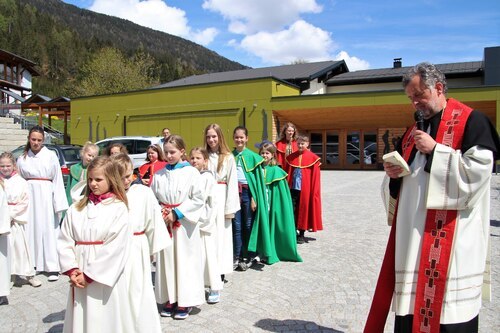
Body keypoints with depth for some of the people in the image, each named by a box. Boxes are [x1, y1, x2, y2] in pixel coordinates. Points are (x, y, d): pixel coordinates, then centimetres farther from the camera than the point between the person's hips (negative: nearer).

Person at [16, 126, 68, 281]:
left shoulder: (50, 156, 1)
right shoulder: (22, 158, 9)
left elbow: (58, 180, -2)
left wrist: (59, 203, -6)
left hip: (46, 195, -2)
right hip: (29, 195, 3)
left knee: (48, 229, -1)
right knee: (31, 228, 5)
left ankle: (52, 267, 3)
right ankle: (32, 264, 18)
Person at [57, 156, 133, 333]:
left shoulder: (118, 208, -7)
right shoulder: (76, 208, 7)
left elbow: (116, 248, -13)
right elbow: (64, 241, 4)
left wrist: (89, 275, -12)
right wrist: (72, 270, -8)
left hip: (106, 279, -4)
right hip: (79, 279, 4)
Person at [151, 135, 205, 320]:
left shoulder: (191, 173, -5)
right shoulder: (159, 175, 6)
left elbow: (198, 199, -8)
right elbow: (153, 198, 12)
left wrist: (177, 213, -12)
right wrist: (159, 212, -7)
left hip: (185, 224, -3)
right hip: (164, 223, 4)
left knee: (185, 261, 2)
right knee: (166, 261, 8)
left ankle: (185, 301, 15)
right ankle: (170, 299, 22)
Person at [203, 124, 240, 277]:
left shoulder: (228, 158, 0)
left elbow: (232, 183, -3)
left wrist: (230, 208, -7)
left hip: (220, 198, -2)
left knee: (220, 234, 4)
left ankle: (220, 270, 14)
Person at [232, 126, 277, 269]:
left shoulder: (252, 156, -1)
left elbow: (257, 178, -3)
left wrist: (254, 198, -9)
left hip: (247, 192, -2)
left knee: (249, 225, 5)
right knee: (236, 226, 6)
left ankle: (249, 256, 18)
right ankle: (237, 256, 15)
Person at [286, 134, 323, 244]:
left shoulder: (313, 158, -3)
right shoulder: (291, 157, 6)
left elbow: (315, 176, -3)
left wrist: (314, 192, -5)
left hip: (305, 189, -2)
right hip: (293, 188, 2)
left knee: (304, 210, 8)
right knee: (292, 210, 3)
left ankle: (301, 234, 20)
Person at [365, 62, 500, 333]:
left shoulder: (470, 121, -4)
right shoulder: (414, 131, 17)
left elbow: (478, 170, -14)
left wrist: (435, 150, -15)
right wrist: (393, 172, 0)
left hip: (451, 233, -6)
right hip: (413, 231, 7)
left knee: (447, 308, -2)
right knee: (412, 298, 10)